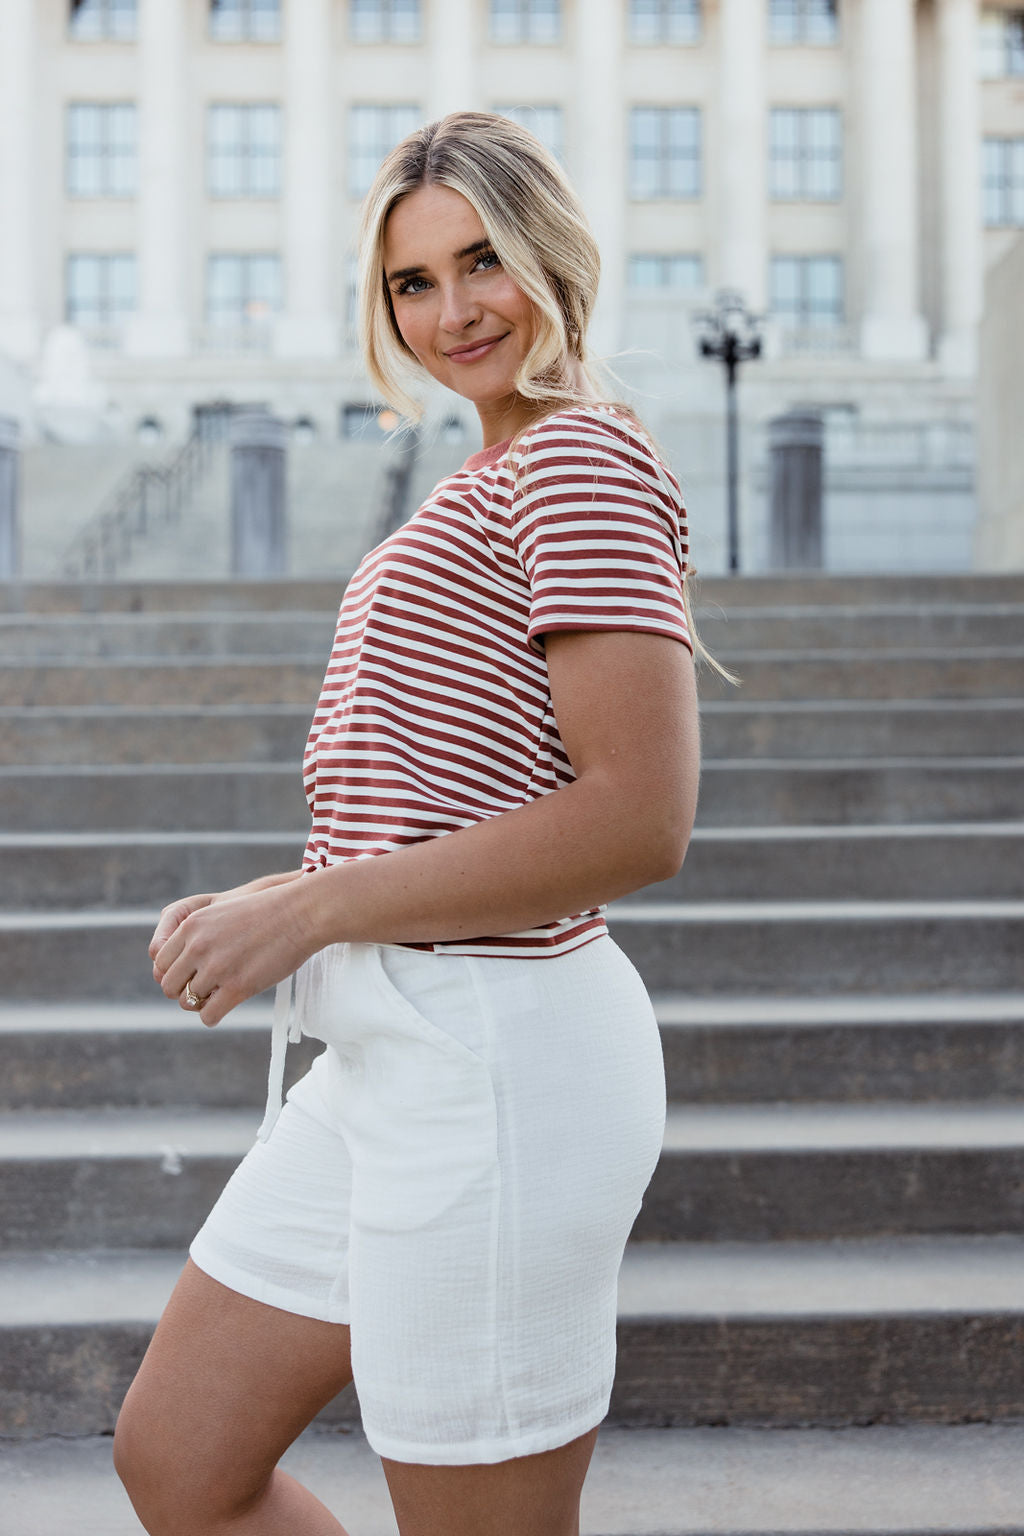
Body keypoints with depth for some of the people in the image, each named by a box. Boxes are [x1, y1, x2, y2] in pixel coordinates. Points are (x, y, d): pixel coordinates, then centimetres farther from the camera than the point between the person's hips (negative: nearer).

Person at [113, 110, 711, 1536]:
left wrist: (310, 911, -17)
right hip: (399, 1052, 10)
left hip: (497, 1055, -10)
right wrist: (264, 901, 6)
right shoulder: (490, 484, 20)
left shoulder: (583, 459, -12)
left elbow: (638, 821, -22)